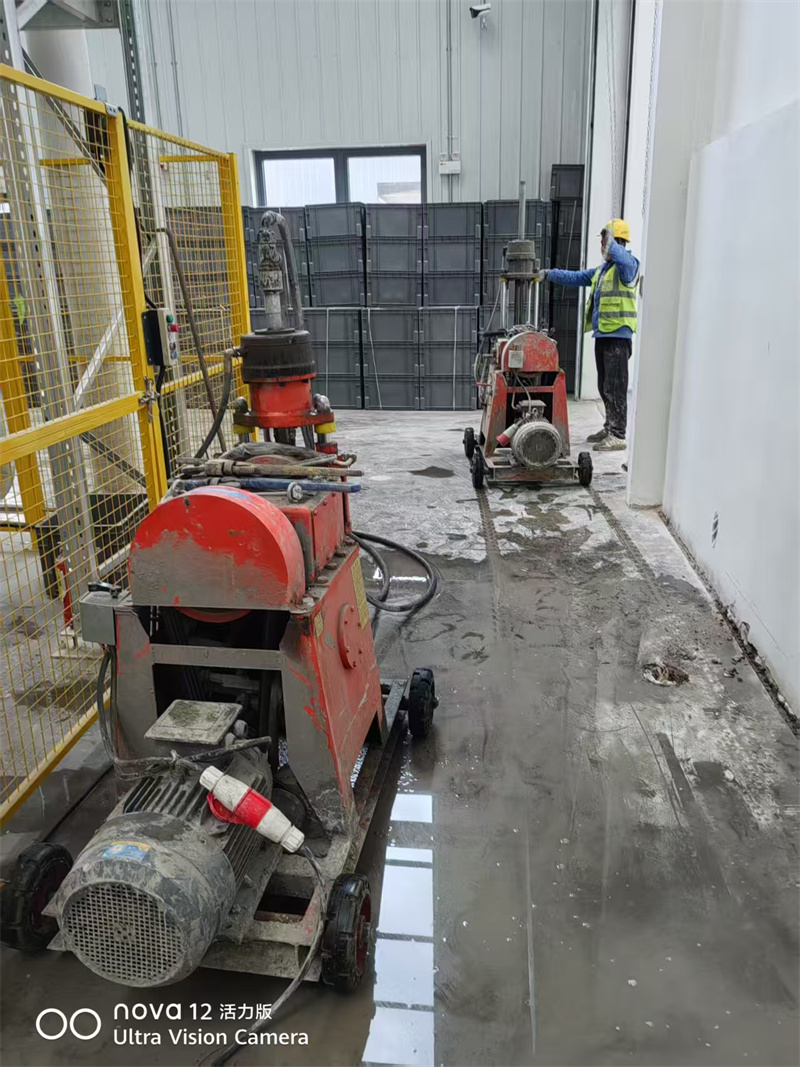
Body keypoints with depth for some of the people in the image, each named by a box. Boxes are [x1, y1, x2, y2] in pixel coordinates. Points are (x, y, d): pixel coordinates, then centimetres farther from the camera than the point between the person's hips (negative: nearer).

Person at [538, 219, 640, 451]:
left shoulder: (628, 264, -7)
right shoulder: (601, 270, 21)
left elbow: (623, 259, -31)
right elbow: (575, 277, 27)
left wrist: (611, 242, -43)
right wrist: (548, 274, 22)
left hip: (618, 336, -9)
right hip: (601, 335, 9)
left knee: (615, 388, -10)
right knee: (604, 387, 15)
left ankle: (618, 436, -9)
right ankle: (610, 428, 27)